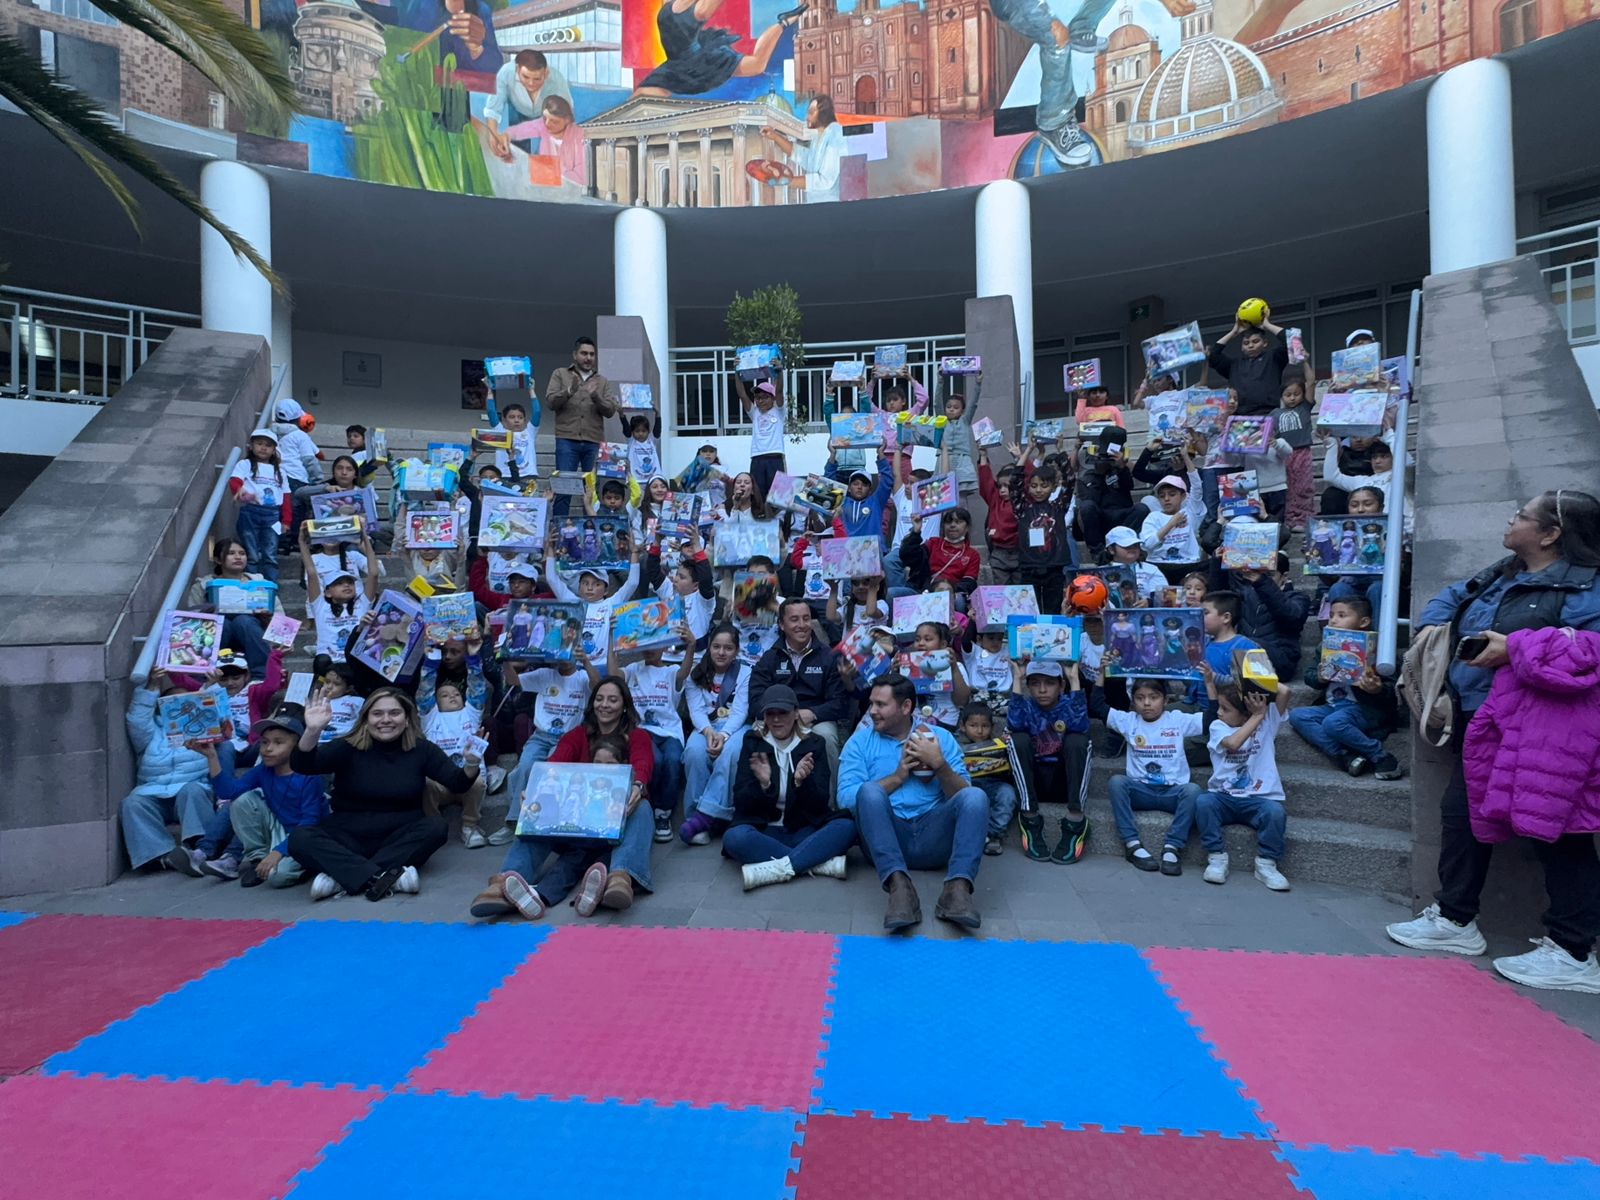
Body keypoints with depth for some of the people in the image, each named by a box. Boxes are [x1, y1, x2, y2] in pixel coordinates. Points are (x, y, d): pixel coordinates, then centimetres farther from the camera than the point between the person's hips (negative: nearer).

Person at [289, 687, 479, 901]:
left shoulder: (421, 749, -1)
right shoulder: (349, 747, -4)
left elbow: (457, 783, -7)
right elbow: (302, 766, -18)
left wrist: (471, 766, -30)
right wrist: (312, 731, -38)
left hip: (401, 839, 0)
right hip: (348, 839, 0)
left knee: (436, 827, -28)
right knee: (300, 838, -26)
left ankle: (344, 877, -31)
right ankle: (387, 877, -40)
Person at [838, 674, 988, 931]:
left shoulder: (940, 737, 13)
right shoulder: (860, 741, 11)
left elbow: (962, 795, 4)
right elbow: (846, 797, -4)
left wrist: (939, 765, -12)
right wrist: (898, 776, -6)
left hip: (934, 839, 1)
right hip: (885, 838, -1)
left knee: (975, 796, -23)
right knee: (870, 790, -29)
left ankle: (957, 889, -39)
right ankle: (899, 887, -43)